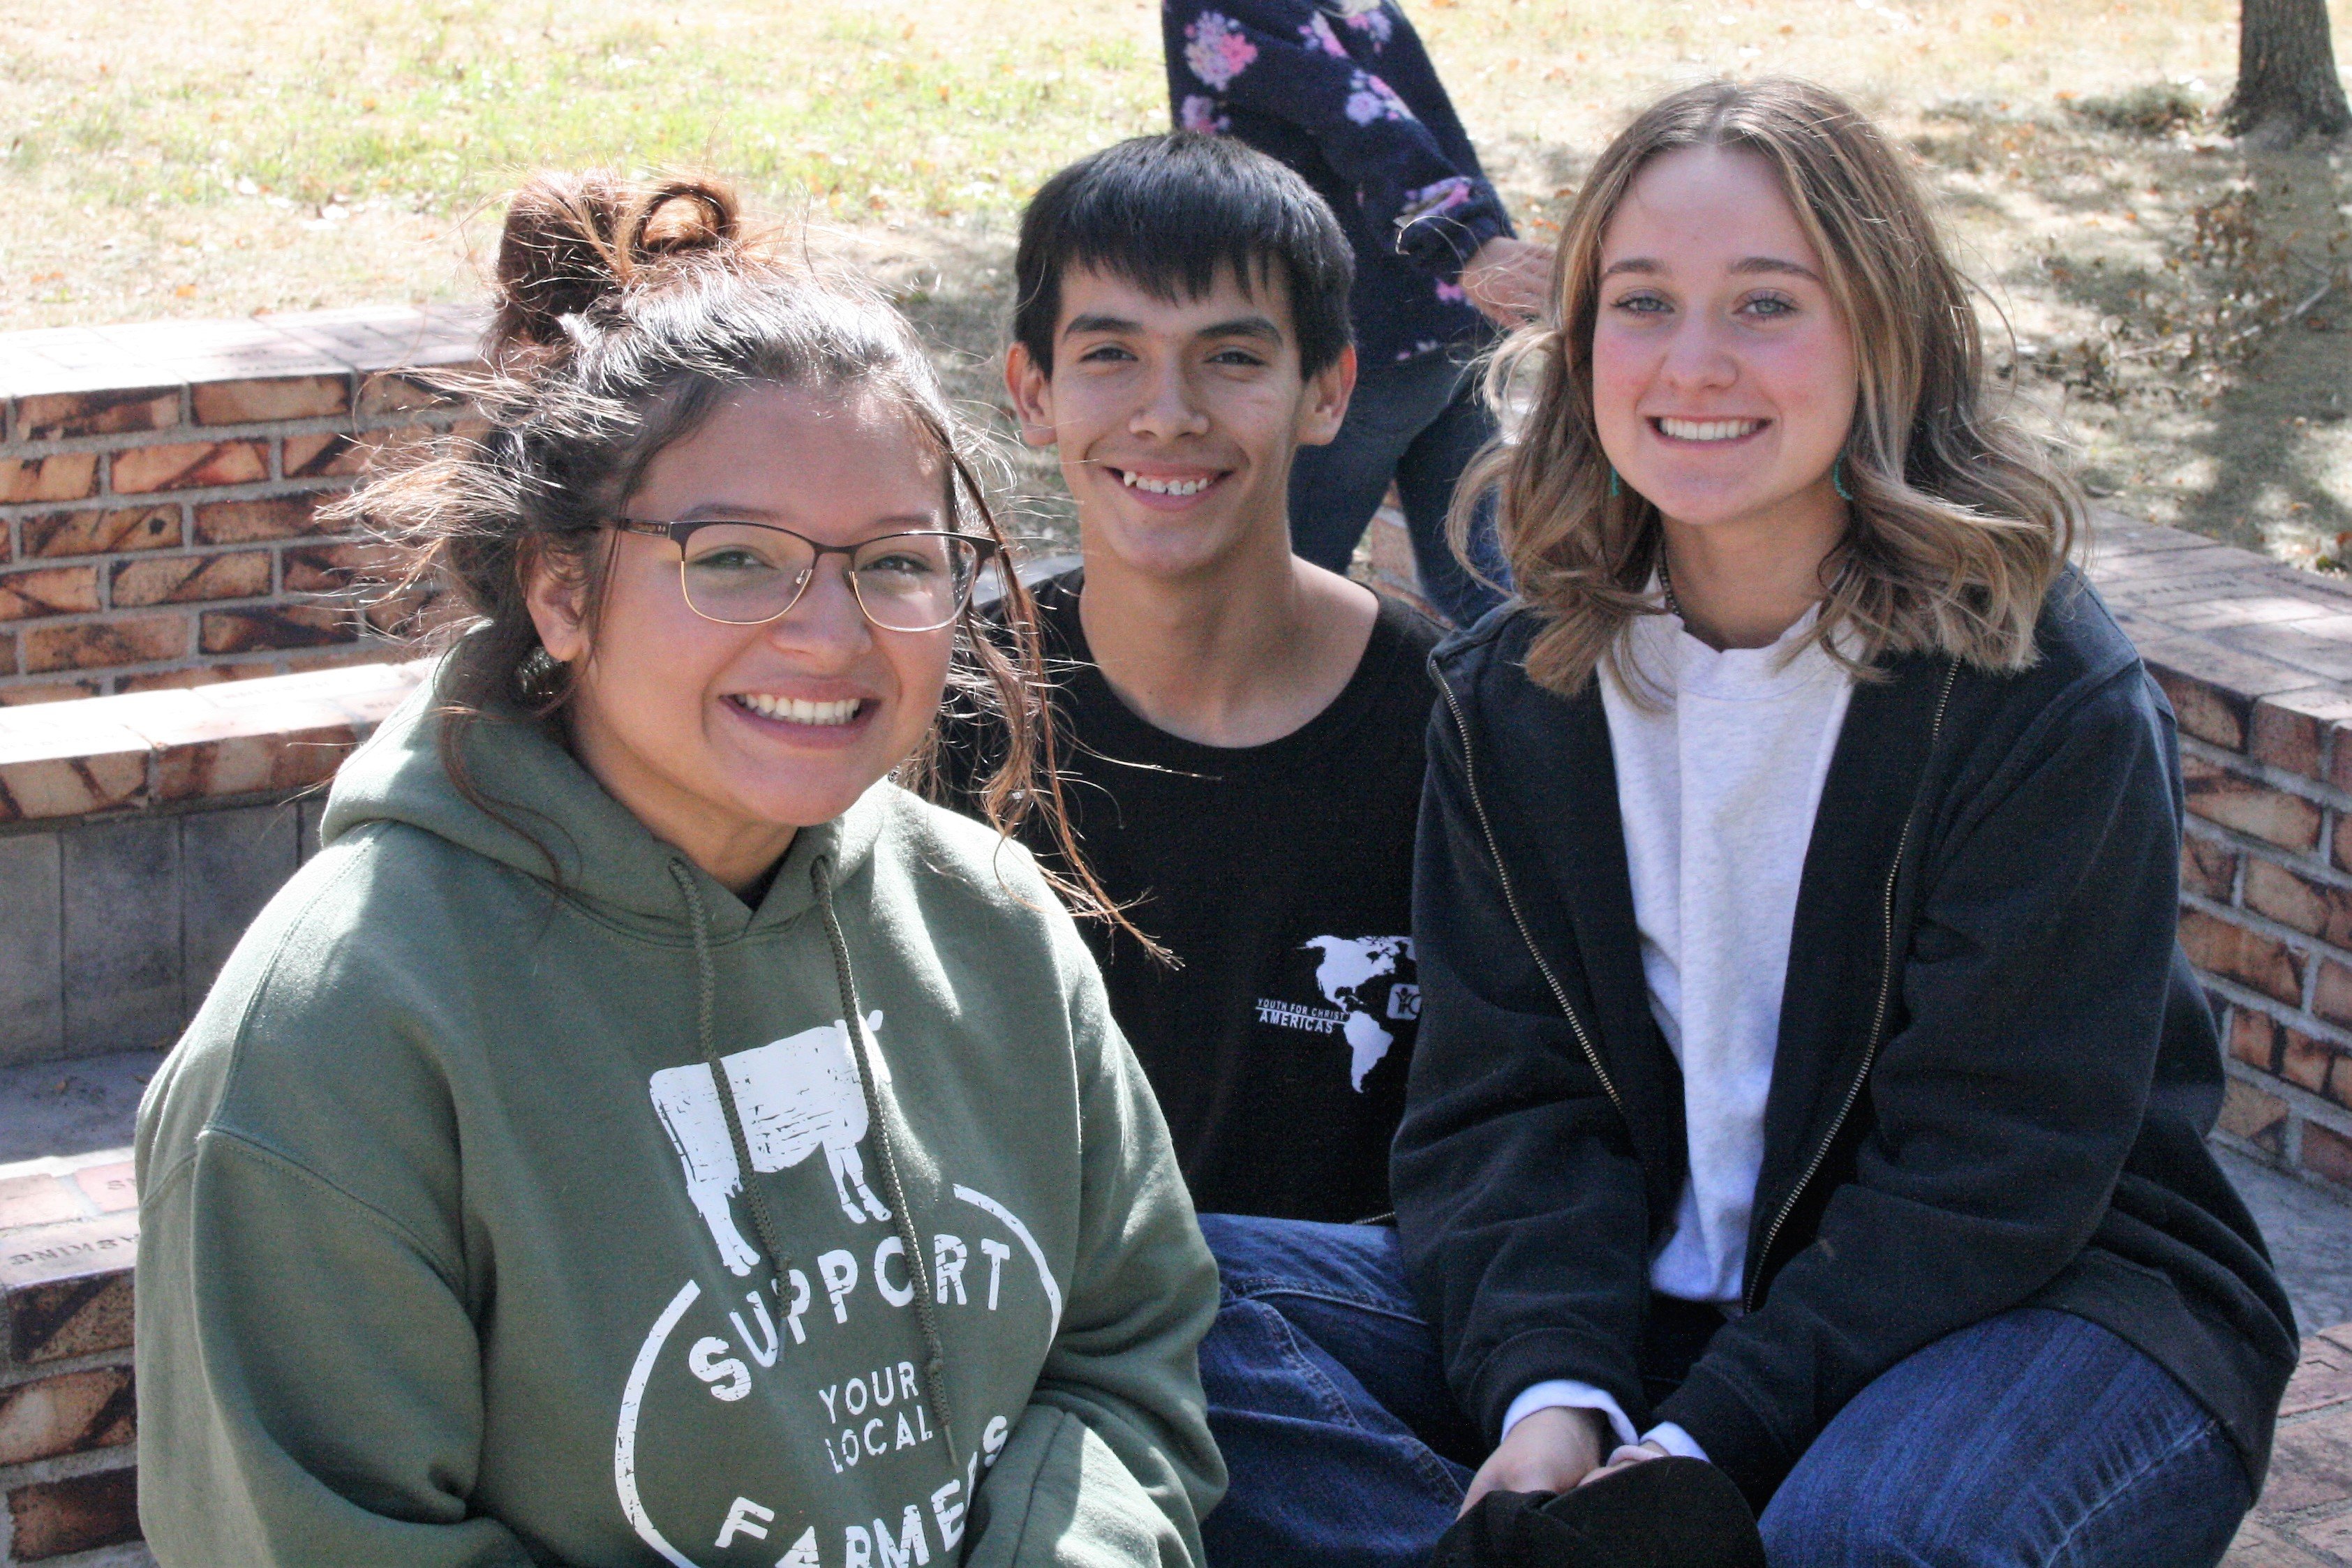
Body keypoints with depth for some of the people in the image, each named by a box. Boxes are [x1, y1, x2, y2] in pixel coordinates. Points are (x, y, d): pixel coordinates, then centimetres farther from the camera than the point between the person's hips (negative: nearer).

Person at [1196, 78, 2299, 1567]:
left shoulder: (2048, 697, -14)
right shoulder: (1515, 697, 2)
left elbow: (1982, 1175, -15)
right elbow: (1506, 1094, -2)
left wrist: (1701, 1442, -23)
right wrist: (1553, 1393, -21)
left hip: (2053, 1293, -5)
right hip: (1635, 1294, 5)